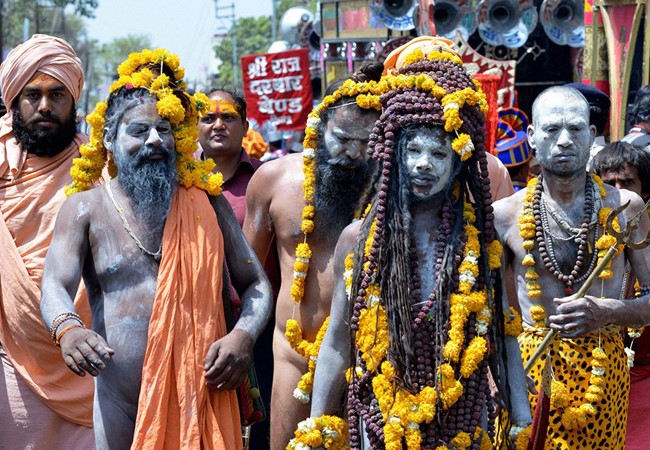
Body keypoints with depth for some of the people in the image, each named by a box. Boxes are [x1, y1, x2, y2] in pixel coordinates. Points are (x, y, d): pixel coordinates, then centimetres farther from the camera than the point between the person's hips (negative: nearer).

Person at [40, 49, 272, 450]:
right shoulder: (86, 208, 5)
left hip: (202, 400, 1)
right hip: (120, 408, -1)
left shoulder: (207, 202, 10)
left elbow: (256, 284, 12)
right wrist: (68, 329, -33)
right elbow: (56, 286, -9)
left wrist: (244, 334, -10)